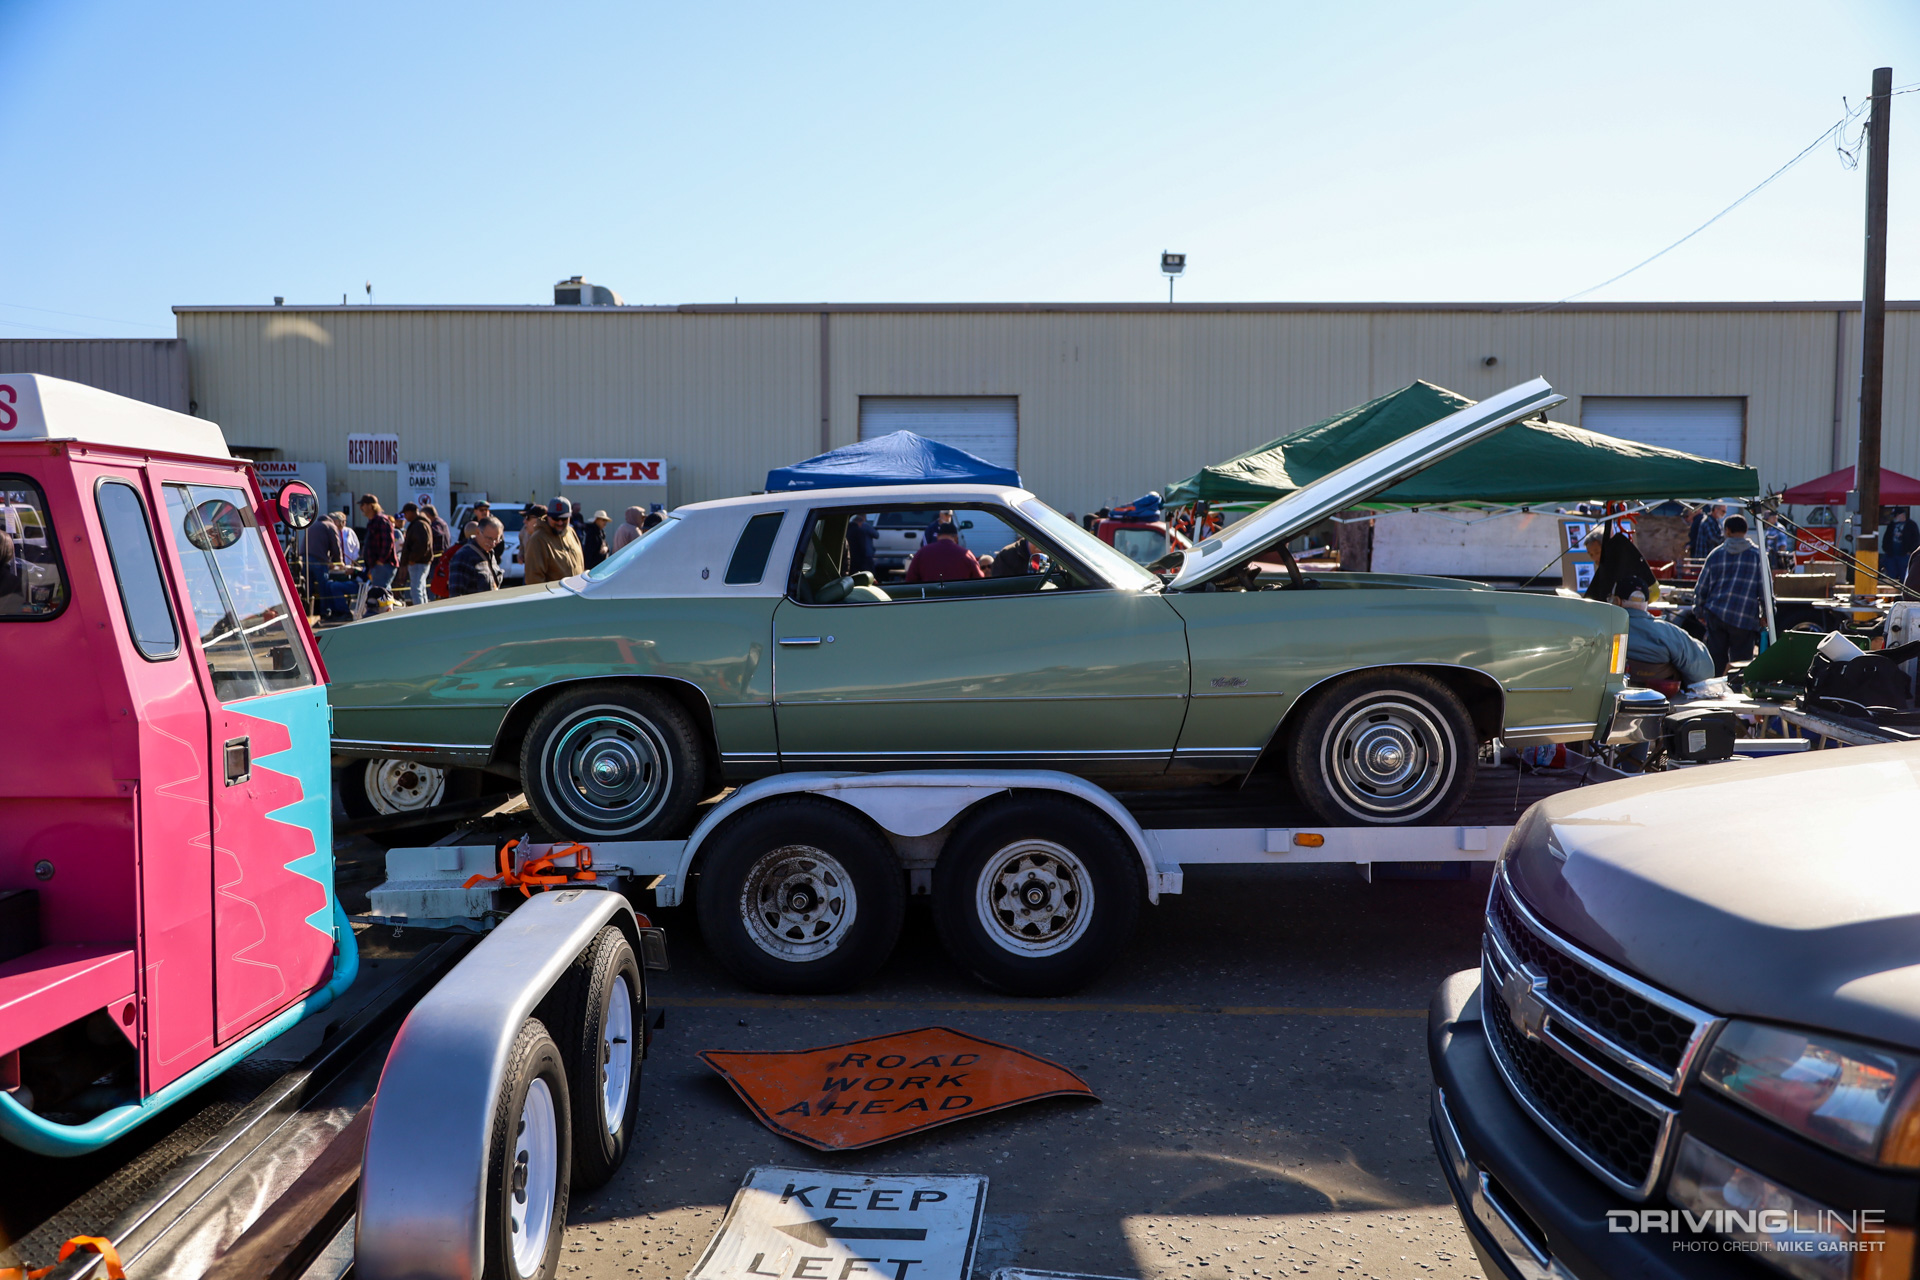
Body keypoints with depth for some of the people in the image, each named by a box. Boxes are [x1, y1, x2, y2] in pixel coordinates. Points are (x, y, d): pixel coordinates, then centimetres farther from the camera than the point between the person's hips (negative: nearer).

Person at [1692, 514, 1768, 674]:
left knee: (1716, 660, 7)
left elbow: (1701, 587, 12)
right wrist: (1766, 614, 7)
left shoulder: (1716, 554, 8)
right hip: (1744, 618, -2)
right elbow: (1765, 586, -1)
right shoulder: (1757, 554, 2)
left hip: (1715, 614, 2)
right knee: (1741, 662, 0)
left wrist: (1699, 612, 23)